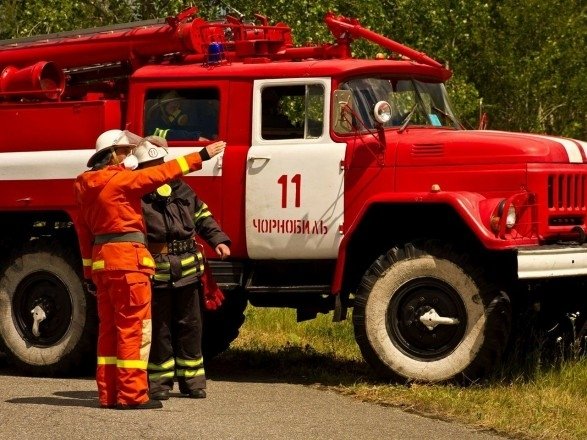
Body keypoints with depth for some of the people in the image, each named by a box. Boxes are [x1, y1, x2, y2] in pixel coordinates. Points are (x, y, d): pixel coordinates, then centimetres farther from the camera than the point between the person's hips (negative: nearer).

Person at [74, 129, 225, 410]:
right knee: (134, 329, -5)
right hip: (127, 259, -9)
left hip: (102, 260, 9)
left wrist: (89, 273, 21)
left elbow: (84, 229, 16)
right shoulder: (120, 179, -11)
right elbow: (161, 174, -12)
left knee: (109, 328, 12)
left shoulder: (86, 185, 13)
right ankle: (132, 394, -6)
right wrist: (201, 156, -7)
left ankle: (108, 394, 13)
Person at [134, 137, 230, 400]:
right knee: (159, 329, 3)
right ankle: (159, 381, 12)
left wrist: (218, 239, 7)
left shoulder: (181, 190, 11)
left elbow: (202, 216, 20)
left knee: (190, 326, 9)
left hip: (187, 270, 5)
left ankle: (191, 378, 17)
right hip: (155, 274, -5)